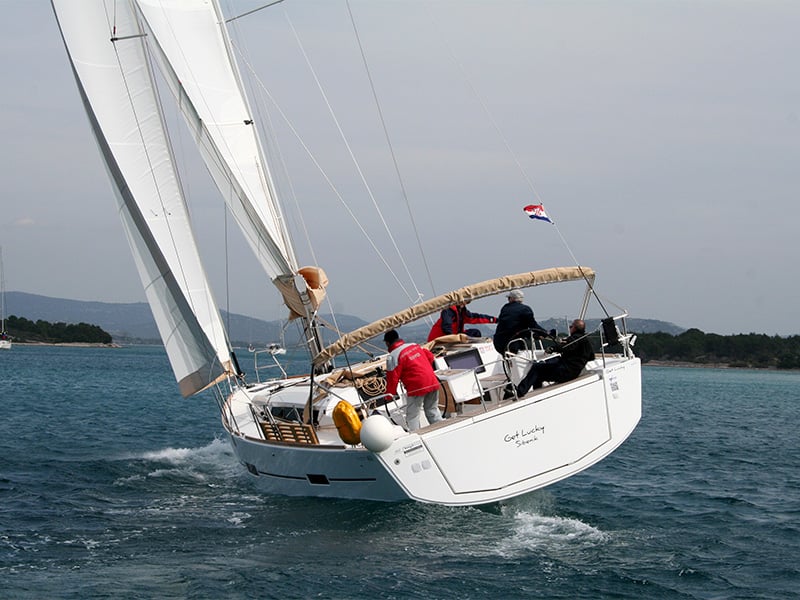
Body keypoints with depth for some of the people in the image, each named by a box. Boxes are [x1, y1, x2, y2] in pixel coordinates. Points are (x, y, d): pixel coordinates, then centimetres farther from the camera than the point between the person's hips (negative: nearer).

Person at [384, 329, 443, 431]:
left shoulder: (393, 356, -8)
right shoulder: (415, 346, 13)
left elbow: (392, 377, -9)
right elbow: (430, 356, 20)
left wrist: (389, 393, 1)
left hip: (417, 387, -7)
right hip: (432, 382, 7)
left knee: (412, 416, 3)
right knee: (432, 410, 21)